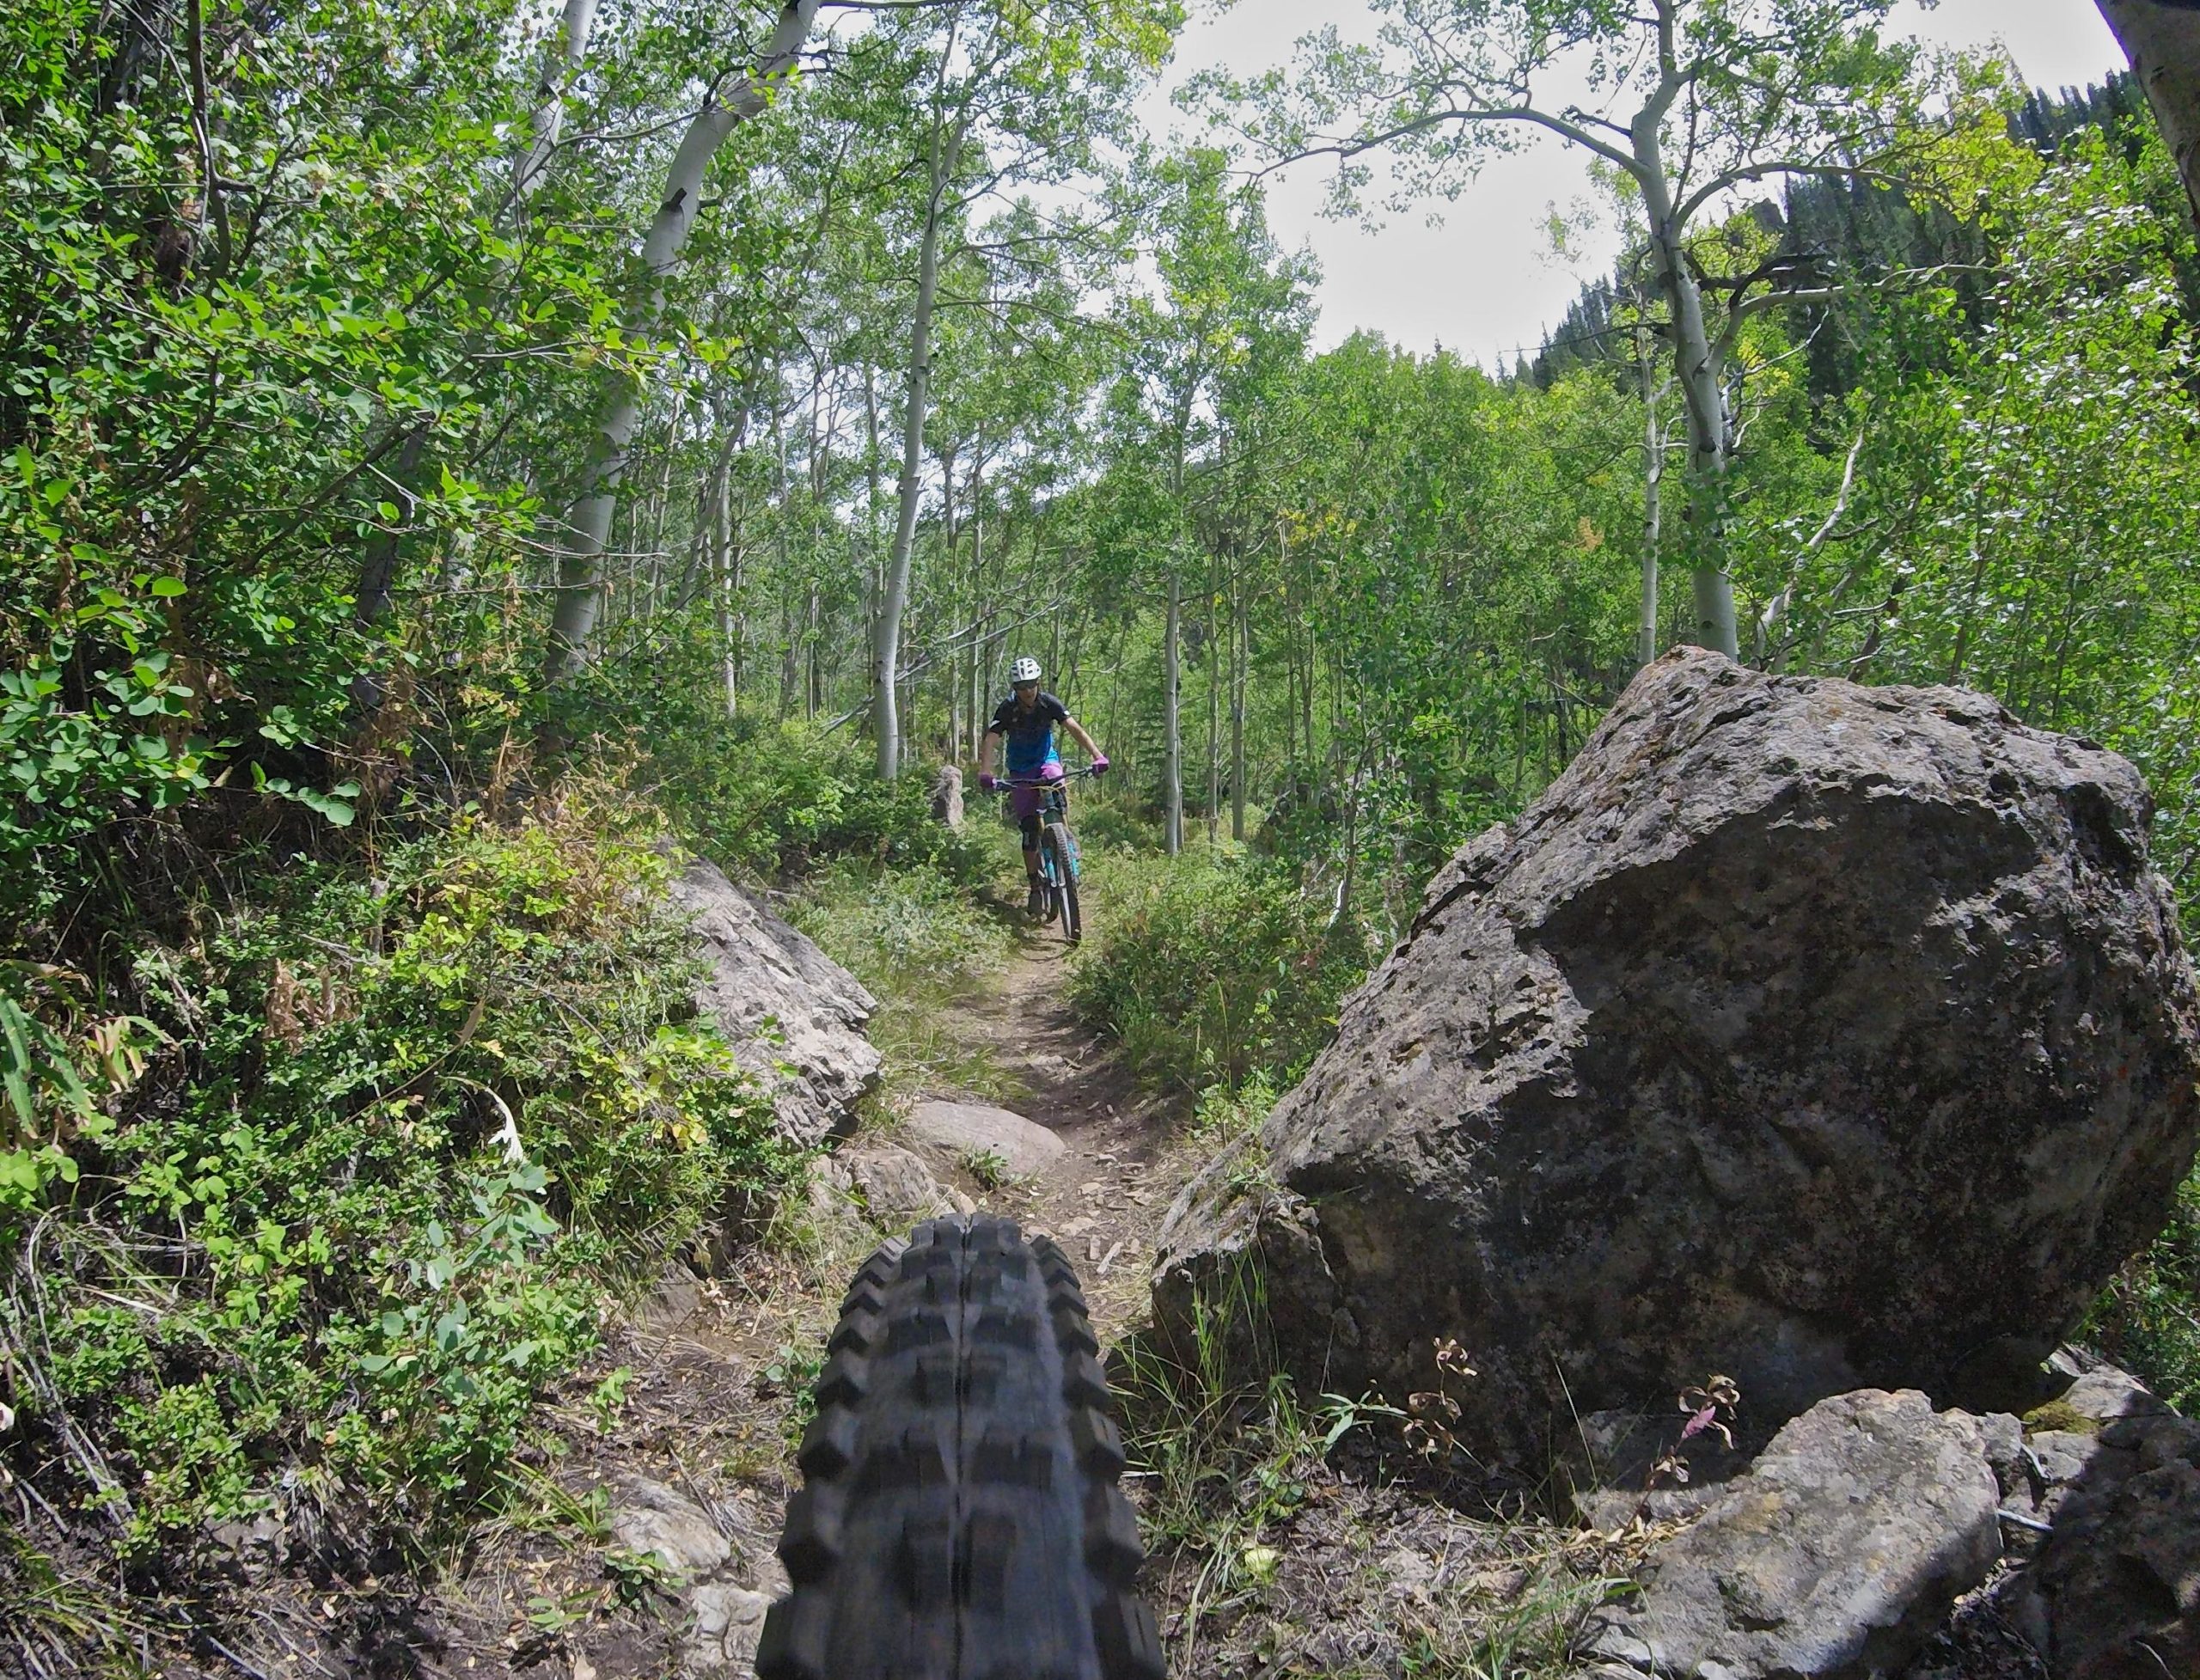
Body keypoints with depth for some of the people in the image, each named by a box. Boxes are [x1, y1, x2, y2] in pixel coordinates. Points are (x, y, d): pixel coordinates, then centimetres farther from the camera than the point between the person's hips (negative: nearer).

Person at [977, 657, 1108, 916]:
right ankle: (1035, 887, 2)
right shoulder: (1007, 709, -19)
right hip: (1020, 771, 0)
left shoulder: (1048, 703, -16)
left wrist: (1097, 755, -42)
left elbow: (1074, 728, -27)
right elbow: (989, 741, -29)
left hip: (1047, 761, 1)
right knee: (1029, 828, -7)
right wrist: (985, 773, -47)